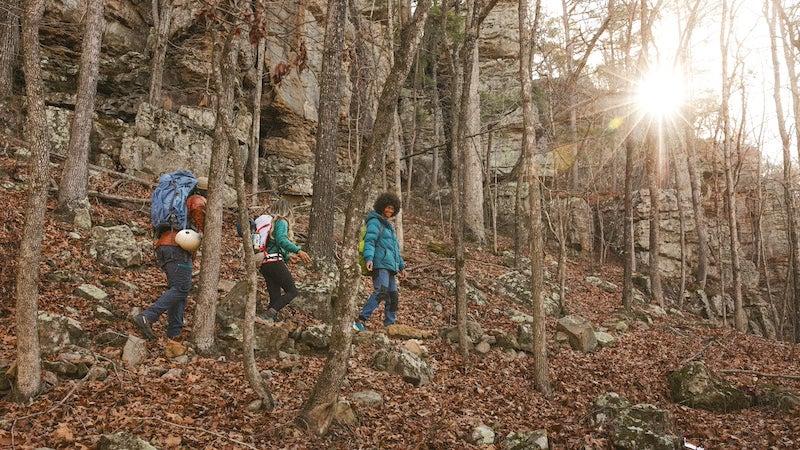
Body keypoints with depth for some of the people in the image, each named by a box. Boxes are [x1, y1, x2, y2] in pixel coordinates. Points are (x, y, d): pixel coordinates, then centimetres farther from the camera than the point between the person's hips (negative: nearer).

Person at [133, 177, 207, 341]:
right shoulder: (198, 200, 3)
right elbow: (198, 208, -20)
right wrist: (204, 230, -6)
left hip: (162, 246, 9)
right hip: (178, 247, -9)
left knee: (177, 288, 9)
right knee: (181, 288, -12)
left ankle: (174, 332, 3)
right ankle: (147, 318, -24)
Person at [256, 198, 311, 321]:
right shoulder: (282, 222, -2)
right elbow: (281, 240, -20)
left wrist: (287, 257, 37)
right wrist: (298, 251, -23)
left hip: (264, 264, 8)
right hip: (275, 262, -8)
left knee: (275, 297, 7)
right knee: (292, 291, -5)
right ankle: (269, 314, -22)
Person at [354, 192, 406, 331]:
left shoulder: (389, 225, 28)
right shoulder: (375, 221, 0)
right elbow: (369, 240, -14)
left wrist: (401, 265, 31)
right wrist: (369, 258, -29)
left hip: (390, 265, 9)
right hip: (380, 264, -9)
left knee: (393, 295, 5)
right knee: (381, 292, -23)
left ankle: (390, 325, 11)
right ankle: (361, 320, -25)